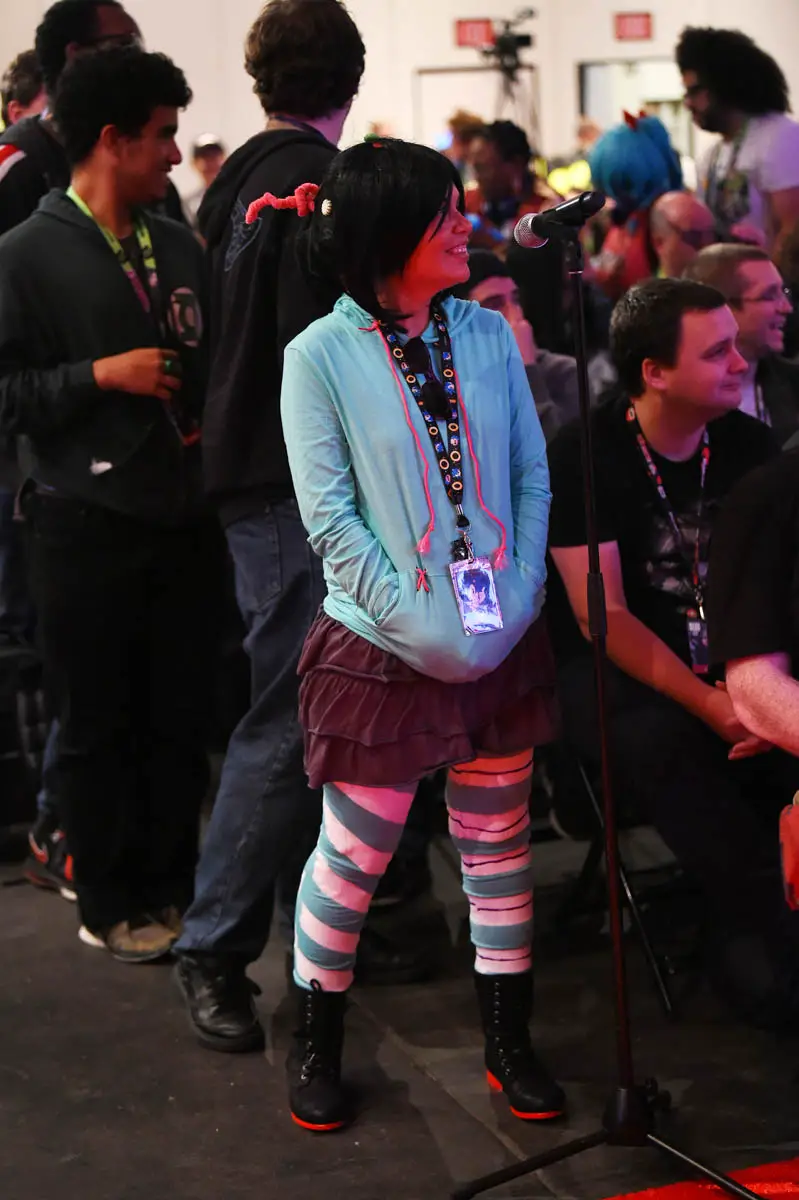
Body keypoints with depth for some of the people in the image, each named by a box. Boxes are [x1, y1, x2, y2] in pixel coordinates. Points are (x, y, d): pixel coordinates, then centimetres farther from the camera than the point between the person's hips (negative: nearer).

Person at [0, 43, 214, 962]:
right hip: (87, 526, -5)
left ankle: (171, 886, 25)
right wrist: (99, 375, -17)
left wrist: (208, 422, -1)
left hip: (180, 517, 5)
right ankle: (109, 905, 19)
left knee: (179, 716, 10)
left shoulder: (178, 246, 9)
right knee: (96, 724, 7)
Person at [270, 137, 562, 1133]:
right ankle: (316, 1042, 25)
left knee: (499, 842, 13)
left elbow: (532, 475, 4)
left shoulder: (487, 333, 3)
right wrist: (425, 629, -15)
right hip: (383, 650, -4)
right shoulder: (321, 357, -9)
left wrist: (515, 599, -8)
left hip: (501, 642, 4)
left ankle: (508, 1040, 27)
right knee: (355, 854, 5)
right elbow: (330, 518, -12)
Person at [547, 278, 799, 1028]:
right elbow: (601, 616, -15)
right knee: (661, 740, -35)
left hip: (725, 662, 4)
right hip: (614, 672, -4)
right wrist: (709, 704, -26)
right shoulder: (586, 457, -10)